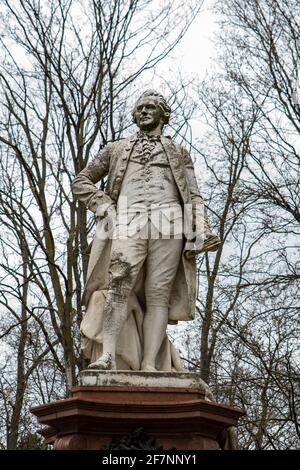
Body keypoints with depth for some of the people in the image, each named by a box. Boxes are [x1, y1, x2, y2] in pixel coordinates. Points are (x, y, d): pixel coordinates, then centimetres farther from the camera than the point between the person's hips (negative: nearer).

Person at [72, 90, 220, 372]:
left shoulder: (179, 153, 25)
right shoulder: (116, 149, 26)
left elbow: (193, 197, 16)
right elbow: (81, 182, 25)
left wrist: (200, 233, -1)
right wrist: (104, 207, 6)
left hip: (168, 224, 0)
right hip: (128, 223, 0)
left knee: (158, 294, -9)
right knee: (119, 283, -22)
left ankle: (150, 366, -16)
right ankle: (107, 355, -29)